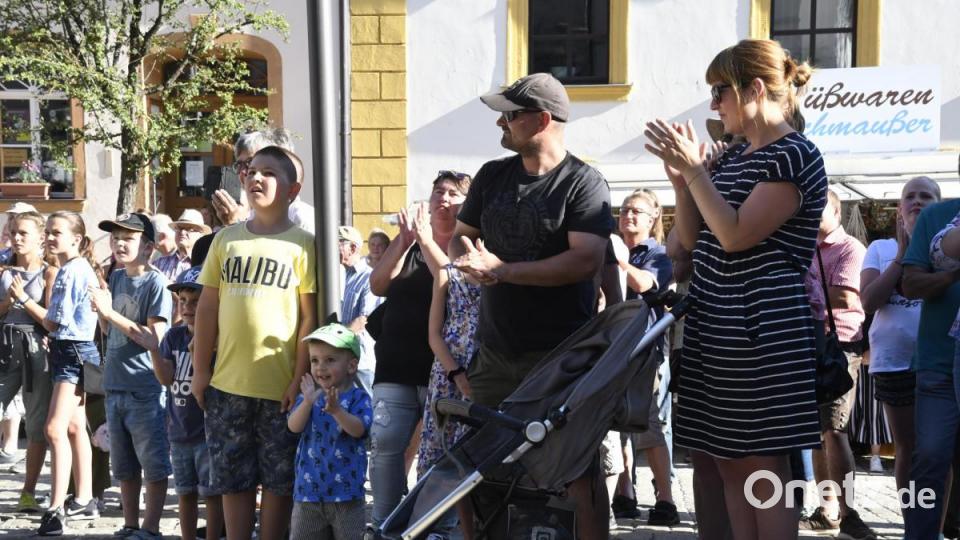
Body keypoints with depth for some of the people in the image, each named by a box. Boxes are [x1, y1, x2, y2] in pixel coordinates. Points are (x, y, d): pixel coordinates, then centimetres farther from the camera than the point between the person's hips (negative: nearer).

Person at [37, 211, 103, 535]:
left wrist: (25, 301, -3)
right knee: (74, 426, 15)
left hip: (74, 351, -11)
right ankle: (83, 501, 23)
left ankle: (56, 509, -17)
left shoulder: (75, 271, -15)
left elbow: (54, 323, -16)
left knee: (55, 429, -16)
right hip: (65, 350, 11)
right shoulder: (68, 269, 15)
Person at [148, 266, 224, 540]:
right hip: (179, 430, 6)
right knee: (185, 492, 15)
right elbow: (166, 378, -2)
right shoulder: (174, 336, 5)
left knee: (211, 492, 2)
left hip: (209, 431, -6)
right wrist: (152, 348, -14)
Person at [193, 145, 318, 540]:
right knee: (233, 477, 10)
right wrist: (200, 370, 7)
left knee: (279, 478, 6)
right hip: (227, 383, 4)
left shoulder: (301, 244, -3)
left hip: (280, 386, -3)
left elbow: (310, 315, -4)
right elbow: (207, 308, 11)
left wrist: (300, 378, -9)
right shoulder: (226, 240, 9)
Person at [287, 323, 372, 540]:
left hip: (345, 489, -3)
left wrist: (336, 410, -38)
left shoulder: (358, 398, -5)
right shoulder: (308, 397, 6)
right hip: (309, 488, 3)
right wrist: (307, 403, -28)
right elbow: (294, 426, -10)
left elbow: (358, 429, -21)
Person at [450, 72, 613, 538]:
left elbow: (586, 260, -19)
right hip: (494, 351, 6)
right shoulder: (492, 176, 11)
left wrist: (502, 269, -20)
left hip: (561, 355, -6)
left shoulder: (583, 183, -9)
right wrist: (465, 257, -10)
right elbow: (459, 237, 16)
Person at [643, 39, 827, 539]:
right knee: (721, 463, 9)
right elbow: (692, 238, 17)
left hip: (760, 330, -9)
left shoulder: (795, 156, -10)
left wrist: (694, 169, -17)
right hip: (713, 326, 9)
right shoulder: (731, 158, 16)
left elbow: (736, 235, -18)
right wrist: (681, 180, 2)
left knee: (761, 468, -5)